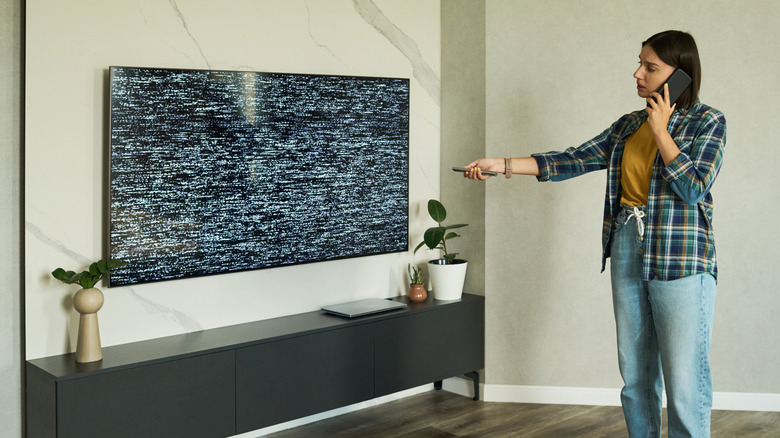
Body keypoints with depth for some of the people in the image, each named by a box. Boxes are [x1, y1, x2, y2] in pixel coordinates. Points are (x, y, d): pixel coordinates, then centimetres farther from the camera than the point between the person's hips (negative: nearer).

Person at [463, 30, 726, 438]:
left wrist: (660, 130, -11)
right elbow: (574, 159, 8)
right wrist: (504, 165, 1)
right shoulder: (629, 124, 13)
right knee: (635, 375, 11)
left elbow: (693, 188, -13)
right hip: (627, 252, 5)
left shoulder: (707, 121, -2)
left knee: (684, 382, -5)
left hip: (680, 260, -5)